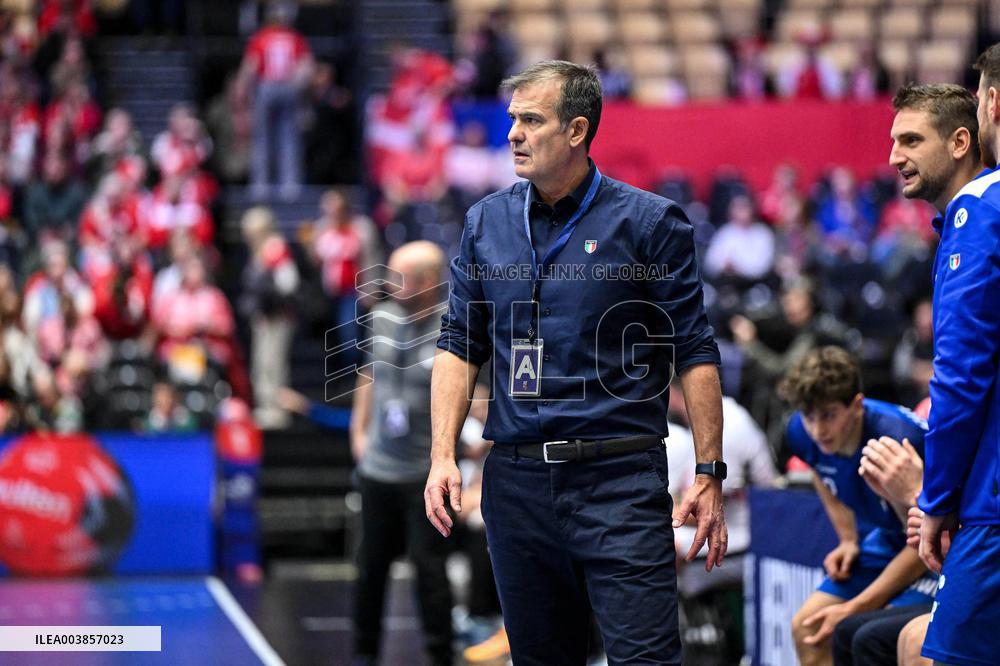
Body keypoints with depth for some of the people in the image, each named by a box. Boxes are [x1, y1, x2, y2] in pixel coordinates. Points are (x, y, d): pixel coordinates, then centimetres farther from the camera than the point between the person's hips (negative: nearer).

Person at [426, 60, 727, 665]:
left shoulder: (648, 222, -2)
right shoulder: (487, 222, 11)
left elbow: (694, 352, -1)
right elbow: (460, 344, 13)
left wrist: (709, 474, -6)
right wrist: (443, 455, 2)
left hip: (620, 478, -4)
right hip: (516, 480, 4)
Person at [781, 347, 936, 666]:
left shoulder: (900, 441, -34)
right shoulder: (802, 433, -13)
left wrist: (855, 609, -23)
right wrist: (848, 539, 5)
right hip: (885, 541, 8)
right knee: (807, 626, 2)